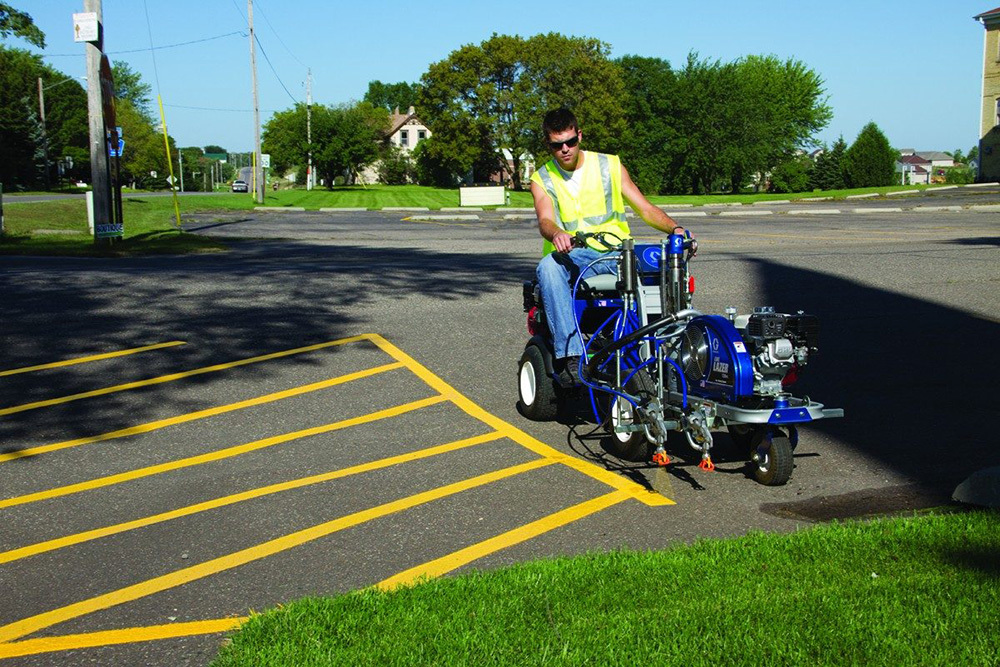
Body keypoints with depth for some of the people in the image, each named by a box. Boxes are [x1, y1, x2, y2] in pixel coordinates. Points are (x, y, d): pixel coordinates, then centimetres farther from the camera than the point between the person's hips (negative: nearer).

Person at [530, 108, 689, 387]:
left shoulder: (610, 166, 12)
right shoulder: (542, 180, 10)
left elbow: (645, 209, 7)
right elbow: (545, 220, -11)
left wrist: (675, 228, -13)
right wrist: (556, 234, -36)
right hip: (571, 257, 0)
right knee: (548, 266, -37)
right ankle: (570, 356, -41)